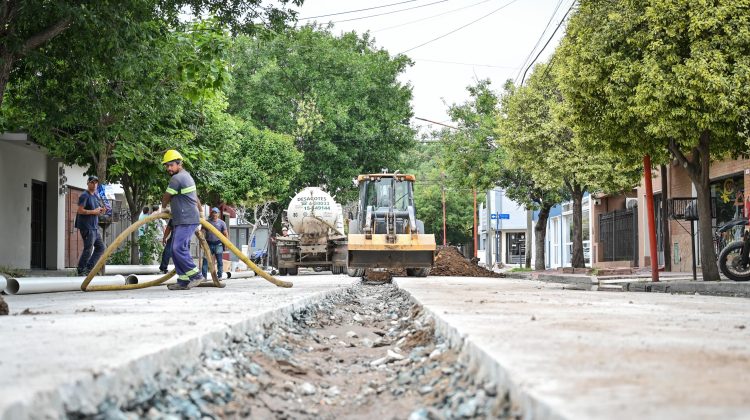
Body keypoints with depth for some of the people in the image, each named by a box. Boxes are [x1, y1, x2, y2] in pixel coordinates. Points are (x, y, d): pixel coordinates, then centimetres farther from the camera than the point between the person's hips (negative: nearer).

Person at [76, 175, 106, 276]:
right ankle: (81, 270, 2)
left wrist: (101, 211, 5)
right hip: (87, 227, -9)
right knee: (88, 249, -7)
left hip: (94, 227, 9)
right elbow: (80, 210, -19)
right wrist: (94, 212, -18)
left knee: (100, 247, 9)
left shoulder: (95, 196, 18)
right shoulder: (84, 196, -10)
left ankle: (89, 267, 14)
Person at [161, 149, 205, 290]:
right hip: (183, 220, 11)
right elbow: (196, 198, 29)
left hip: (186, 221, -11)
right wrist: (200, 212, 38)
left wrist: (164, 208, 19)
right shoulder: (186, 176, 21)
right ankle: (183, 281, 6)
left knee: (179, 248, -18)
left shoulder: (177, 178, -13)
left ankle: (196, 276, -15)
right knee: (176, 250, 7)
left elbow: (166, 197, -2)